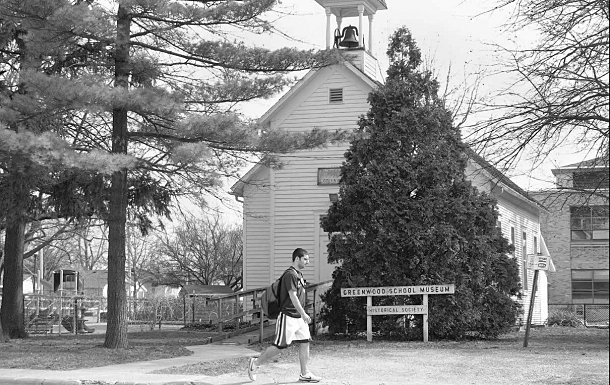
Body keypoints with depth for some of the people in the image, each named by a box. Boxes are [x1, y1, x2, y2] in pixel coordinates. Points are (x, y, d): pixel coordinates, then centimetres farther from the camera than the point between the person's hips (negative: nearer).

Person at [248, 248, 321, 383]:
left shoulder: (299, 274, 14)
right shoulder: (290, 274, -17)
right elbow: (292, 296, -23)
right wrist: (303, 313, -26)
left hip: (299, 317, 9)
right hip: (288, 316, -9)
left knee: (305, 342, 3)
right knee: (280, 345, -4)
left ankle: (304, 374, 7)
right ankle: (255, 364, 11)